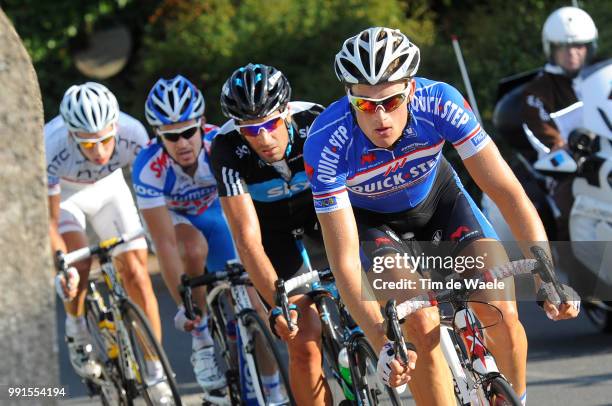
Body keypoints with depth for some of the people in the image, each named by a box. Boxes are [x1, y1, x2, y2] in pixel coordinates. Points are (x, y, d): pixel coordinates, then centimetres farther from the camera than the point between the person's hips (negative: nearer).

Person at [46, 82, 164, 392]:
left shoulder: (132, 135, -35)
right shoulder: (52, 149, -40)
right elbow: (49, 221, -30)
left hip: (107, 188, 2)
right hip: (60, 192, -2)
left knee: (136, 271, -8)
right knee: (79, 260, -25)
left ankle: (156, 375, -1)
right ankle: (76, 332, 6)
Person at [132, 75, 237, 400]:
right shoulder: (149, 168, -36)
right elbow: (165, 244, -36)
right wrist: (184, 305, -40)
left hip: (214, 209, 2)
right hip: (171, 216, -2)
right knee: (194, 246, -34)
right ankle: (202, 343, -19)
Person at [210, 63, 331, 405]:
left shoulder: (316, 123, -31)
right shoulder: (227, 149, -31)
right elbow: (248, 238, -34)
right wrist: (278, 305, -44)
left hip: (321, 208, 2)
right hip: (272, 227, -1)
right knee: (304, 342, -16)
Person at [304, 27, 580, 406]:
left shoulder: (439, 102, -33)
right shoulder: (327, 143, -36)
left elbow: (507, 191, -29)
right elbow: (344, 260, -33)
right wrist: (383, 344, -44)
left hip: (437, 195, 2)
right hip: (371, 218, -1)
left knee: (502, 314, -16)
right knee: (422, 326, -25)